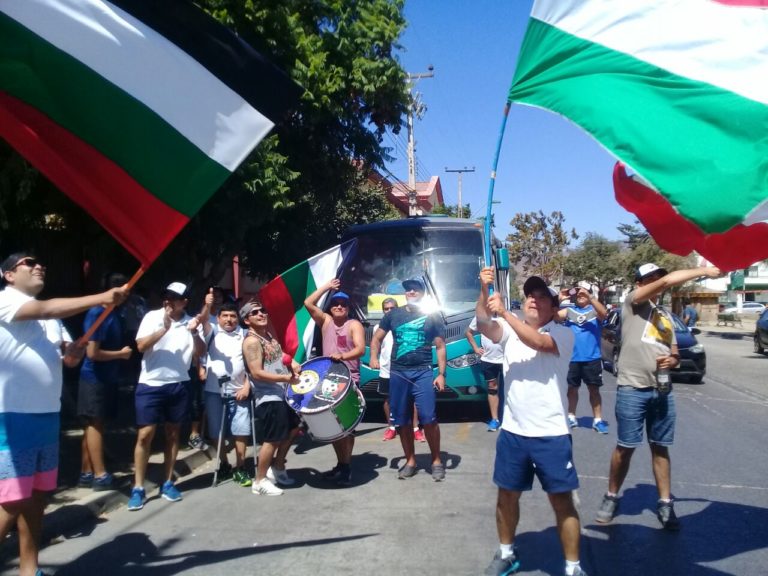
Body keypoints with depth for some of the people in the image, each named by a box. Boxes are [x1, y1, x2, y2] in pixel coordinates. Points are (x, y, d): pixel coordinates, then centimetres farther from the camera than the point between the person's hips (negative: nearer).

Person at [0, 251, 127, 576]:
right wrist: (102, 298, -31)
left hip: (47, 414, 8)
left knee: (38, 496, 13)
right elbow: (45, 309, -24)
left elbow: (67, 356, 17)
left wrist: (73, 353, -8)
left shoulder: (51, 315, 19)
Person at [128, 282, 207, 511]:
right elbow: (141, 346, -12)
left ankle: (168, 483, 21)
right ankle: (138, 489, 5)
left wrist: (194, 332, -20)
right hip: (150, 384, -2)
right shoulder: (152, 317, -3)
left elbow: (201, 352, -3)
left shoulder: (191, 322, 2)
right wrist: (164, 328, -21)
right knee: (145, 434, -3)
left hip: (178, 385, 2)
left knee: (172, 433, 10)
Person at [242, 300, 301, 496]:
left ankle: (277, 468, 36)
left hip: (283, 393, 10)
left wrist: (292, 363, 7)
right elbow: (257, 373, -23)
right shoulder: (251, 341, -17)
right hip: (269, 398, -10)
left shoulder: (269, 334, 11)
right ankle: (260, 481, 12)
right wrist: (286, 378, -23)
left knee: (292, 430, 20)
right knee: (272, 440, -3)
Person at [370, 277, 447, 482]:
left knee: (428, 418, -11)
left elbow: (440, 347, 6)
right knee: (402, 420, 8)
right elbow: (377, 337, 15)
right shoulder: (393, 315, 10)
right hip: (398, 373, 3)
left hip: (423, 372, -2)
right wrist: (374, 357, -3)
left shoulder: (431, 318, 5)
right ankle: (410, 461, 22)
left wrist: (441, 374, -3)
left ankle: (436, 461, 6)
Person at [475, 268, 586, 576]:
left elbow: (538, 342, -27)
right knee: (507, 494, 16)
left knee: (562, 501, 4)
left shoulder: (562, 334, -6)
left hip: (551, 434, -4)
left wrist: (504, 312, -32)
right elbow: (483, 325, -15)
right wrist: (484, 290, -30)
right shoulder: (509, 331, 5)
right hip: (512, 431, 4)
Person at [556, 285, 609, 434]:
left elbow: (604, 313, -19)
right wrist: (559, 300, -21)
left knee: (594, 389, 5)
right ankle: (571, 417, 25)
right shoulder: (569, 311, 5)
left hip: (592, 358, -1)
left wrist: (590, 297, -31)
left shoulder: (594, 310, 2)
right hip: (572, 358, 2)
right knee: (572, 388, 13)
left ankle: (598, 420, 13)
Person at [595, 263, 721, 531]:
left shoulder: (666, 318, 20)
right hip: (632, 390, -6)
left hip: (662, 391, 6)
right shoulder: (632, 302, 0)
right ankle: (611, 498, 17)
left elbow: (675, 354, 23)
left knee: (660, 448, 11)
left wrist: (672, 360, 0)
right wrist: (703, 271, -9)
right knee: (625, 448, 2)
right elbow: (667, 281, -14)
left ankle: (665, 503, 21)